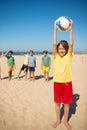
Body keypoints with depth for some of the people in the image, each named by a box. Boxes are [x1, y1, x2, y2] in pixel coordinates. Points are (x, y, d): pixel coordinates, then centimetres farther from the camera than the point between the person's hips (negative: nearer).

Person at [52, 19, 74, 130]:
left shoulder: (68, 56, -2)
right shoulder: (55, 56, -1)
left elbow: (71, 44, -13)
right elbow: (54, 44, -12)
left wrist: (70, 29, -16)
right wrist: (55, 30, -15)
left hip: (67, 82, 0)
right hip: (57, 82, 1)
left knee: (67, 102, 11)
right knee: (57, 102, 12)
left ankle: (65, 121, 31)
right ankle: (58, 120, 31)